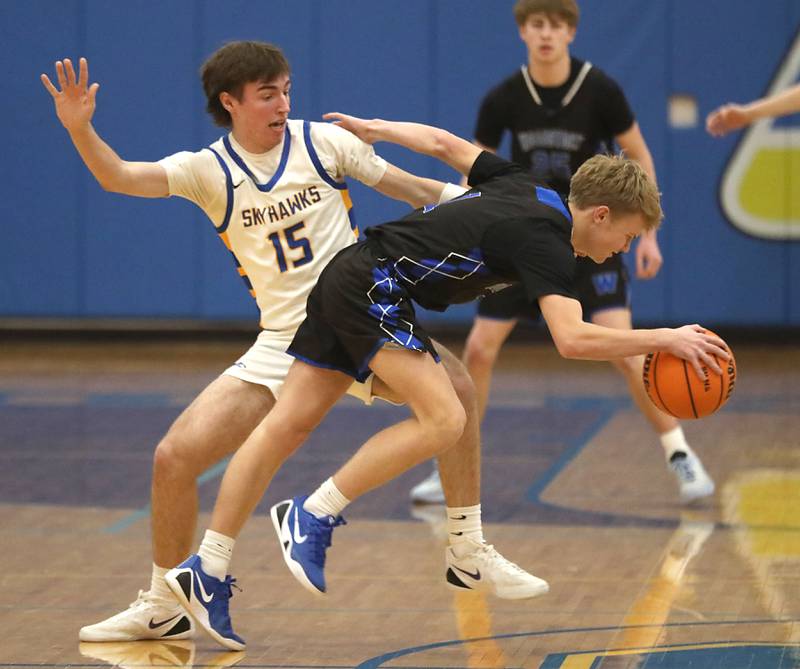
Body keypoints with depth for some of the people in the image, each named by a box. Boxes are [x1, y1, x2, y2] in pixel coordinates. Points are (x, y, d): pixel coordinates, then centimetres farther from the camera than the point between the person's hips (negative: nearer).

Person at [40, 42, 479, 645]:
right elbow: (121, 177, -15)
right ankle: (164, 609, 11)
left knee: (455, 387, -29)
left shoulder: (324, 142, 0)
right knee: (174, 458, -10)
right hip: (281, 346, 1)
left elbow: (406, 187, 9)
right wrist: (80, 128, -32)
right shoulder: (208, 171, 0)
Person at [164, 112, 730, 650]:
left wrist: (374, 129, 38)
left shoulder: (523, 188, 12)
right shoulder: (546, 241, -14)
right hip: (376, 288, -10)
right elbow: (571, 338, -29)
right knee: (443, 419, -19)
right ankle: (314, 516, -14)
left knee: (288, 426, 5)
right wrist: (664, 339, -22)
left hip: (346, 278, 10)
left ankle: (208, 572, 4)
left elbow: (442, 143, 23)